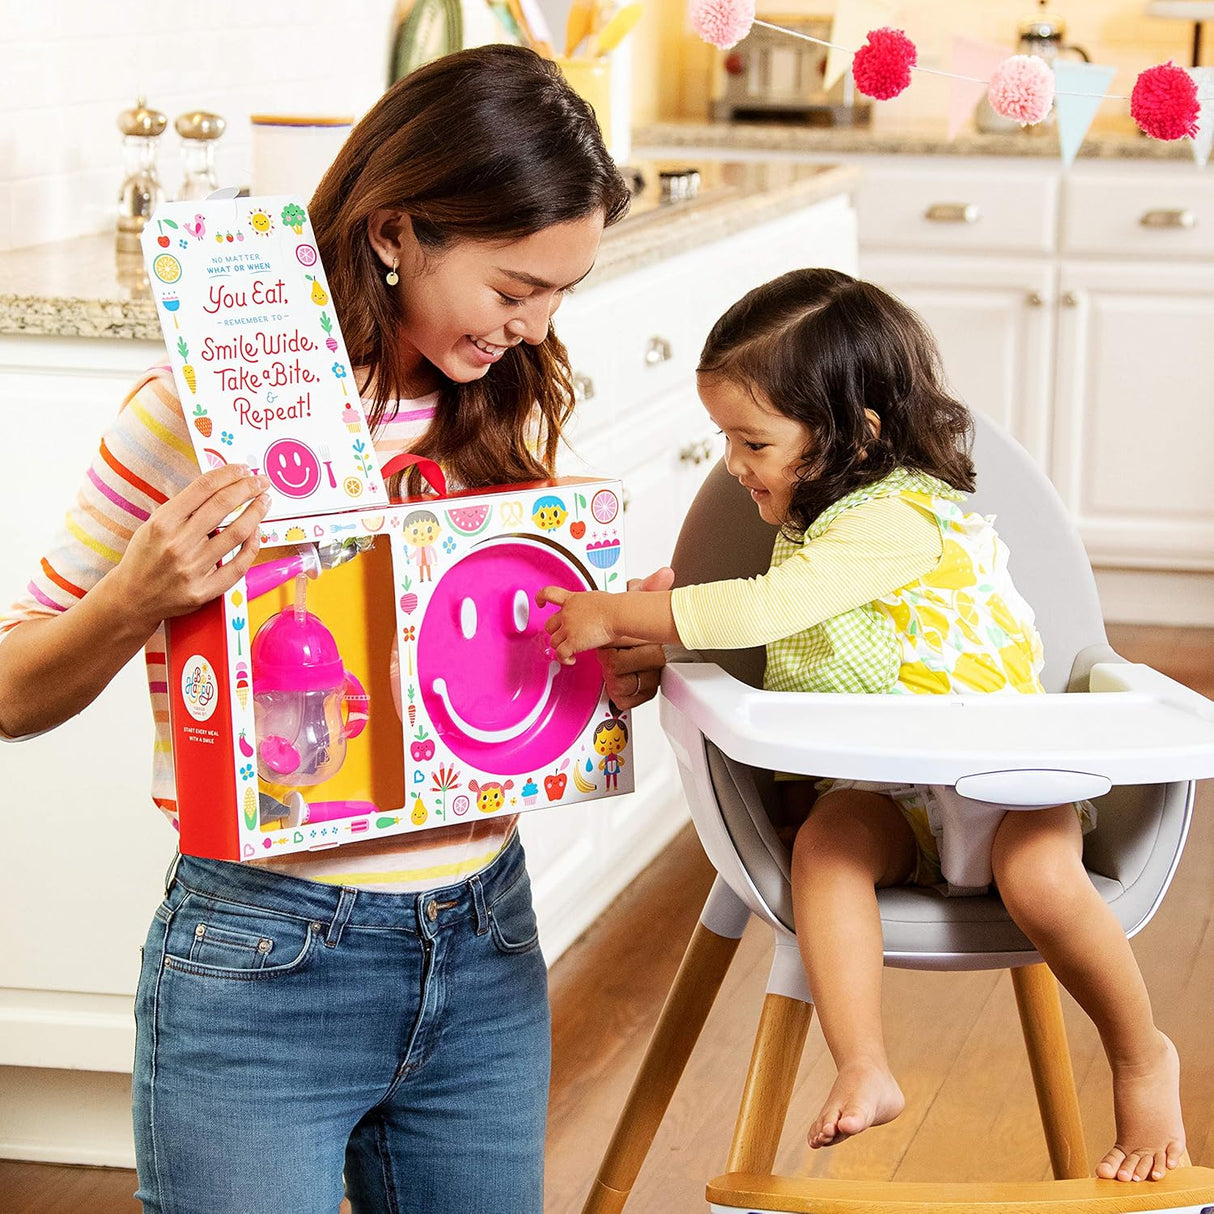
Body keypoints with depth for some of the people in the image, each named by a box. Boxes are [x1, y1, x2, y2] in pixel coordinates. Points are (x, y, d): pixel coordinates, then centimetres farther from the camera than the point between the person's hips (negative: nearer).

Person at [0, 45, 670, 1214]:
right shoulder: (208, 413, -14)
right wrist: (137, 602, -26)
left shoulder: (509, 407, 4)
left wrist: (622, 664, -3)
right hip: (263, 973, -5)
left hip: (487, 952, 6)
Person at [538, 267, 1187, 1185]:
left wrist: (616, 614, -22)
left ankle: (1142, 1058, -9)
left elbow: (767, 610, -29)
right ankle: (863, 1072, -33)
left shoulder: (900, 519, -20)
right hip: (880, 788, 7)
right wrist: (659, 629, 10)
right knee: (825, 844, -26)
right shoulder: (814, 518, 11)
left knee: (1039, 875, -34)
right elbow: (770, 639, 26)